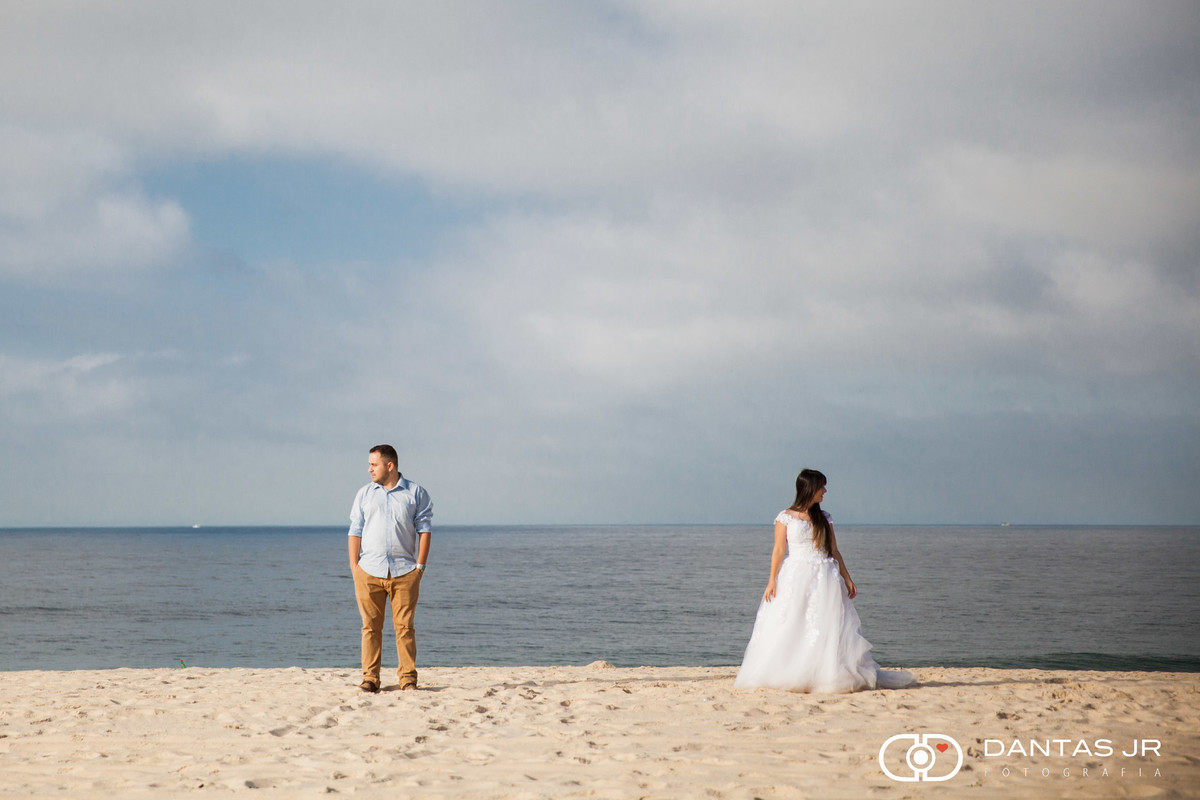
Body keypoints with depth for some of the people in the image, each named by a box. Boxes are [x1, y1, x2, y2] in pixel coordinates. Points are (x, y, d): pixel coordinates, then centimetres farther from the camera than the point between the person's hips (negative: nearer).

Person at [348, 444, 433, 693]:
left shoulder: (416, 493, 7)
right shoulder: (364, 494, 13)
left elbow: (424, 529, 5)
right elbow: (355, 531, 12)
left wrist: (420, 565, -4)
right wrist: (354, 566, 3)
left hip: (404, 571, -2)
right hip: (369, 570, 2)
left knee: (404, 626, -2)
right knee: (371, 626, 0)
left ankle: (408, 677, 4)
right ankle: (370, 678, 5)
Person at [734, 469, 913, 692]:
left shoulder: (823, 519, 12)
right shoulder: (786, 518, 1)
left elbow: (834, 552, 15)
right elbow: (779, 550, -1)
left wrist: (847, 580, 11)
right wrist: (772, 580, -9)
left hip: (824, 578, 3)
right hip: (794, 579, -3)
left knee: (827, 625, -4)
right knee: (787, 629, -5)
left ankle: (832, 676, -4)